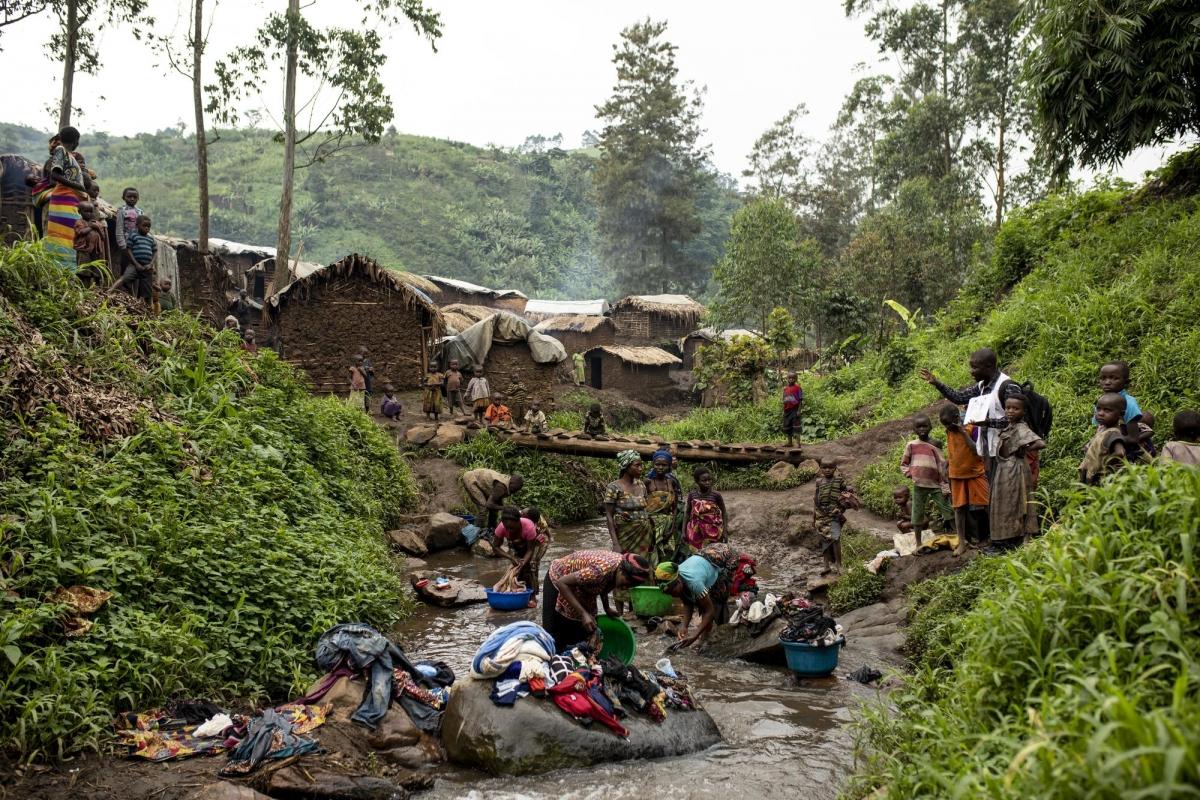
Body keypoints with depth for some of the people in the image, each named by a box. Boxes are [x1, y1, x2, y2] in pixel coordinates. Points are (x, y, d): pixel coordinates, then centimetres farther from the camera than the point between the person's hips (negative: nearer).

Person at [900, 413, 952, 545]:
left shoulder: (935, 445, 1)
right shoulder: (911, 445, 2)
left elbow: (942, 465, -1)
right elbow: (903, 464, 12)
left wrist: (945, 486, -6)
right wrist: (910, 474, -6)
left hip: (936, 485, -1)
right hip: (919, 485, 1)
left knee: (948, 512, -1)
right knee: (917, 514, 5)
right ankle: (918, 544, 15)